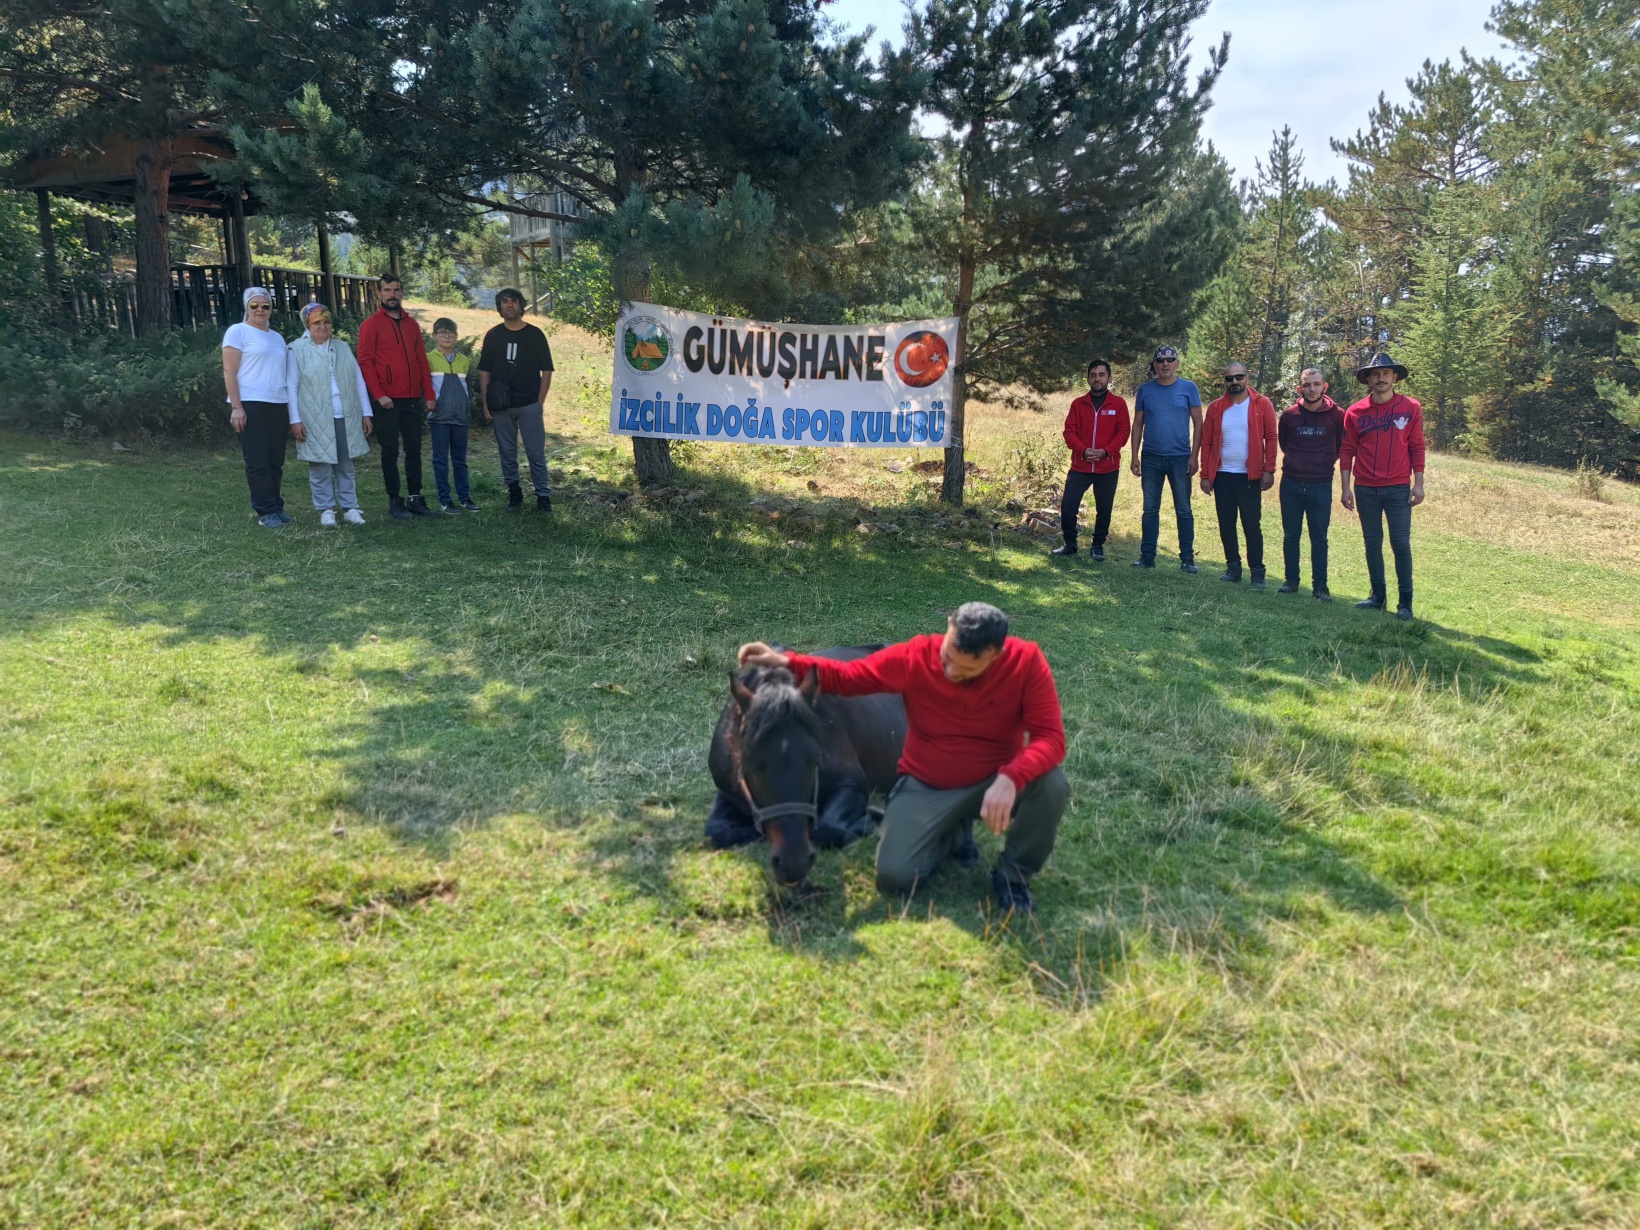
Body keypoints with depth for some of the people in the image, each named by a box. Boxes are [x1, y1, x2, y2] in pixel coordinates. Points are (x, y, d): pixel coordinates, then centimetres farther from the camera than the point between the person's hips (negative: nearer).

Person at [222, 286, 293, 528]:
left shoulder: (277, 337, 19)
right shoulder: (238, 331, 1)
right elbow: (229, 372, -6)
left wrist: (291, 407, 15)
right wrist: (236, 406, -15)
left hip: (279, 406, 6)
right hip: (250, 405, -6)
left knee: (275, 461, 6)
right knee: (258, 462, -4)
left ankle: (276, 508, 12)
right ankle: (267, 512, -2)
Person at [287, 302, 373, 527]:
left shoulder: (343, 347, 13)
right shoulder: (297, 349, 0)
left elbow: (359, 381, 13)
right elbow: (291, 387, -2)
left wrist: (366, 413, 8)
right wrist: (295, 419, -9)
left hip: (346, 418, 3)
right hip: (316, 421, -3)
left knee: (346, 466, 8)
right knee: (320, 468, 1)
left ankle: (350, 508, 14)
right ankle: (326, 510, 9)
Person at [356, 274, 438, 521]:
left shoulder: (411, 323, 13)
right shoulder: (372, 324, -2)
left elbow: (422, 360, 13)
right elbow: (365, 361, -8)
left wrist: (429, 394, 7)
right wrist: (379, 394, -16)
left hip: (413, 399, 5)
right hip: (388, 400, -5)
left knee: (414, 449, 7)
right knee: (391, 452, 2)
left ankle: (415, 498, 13)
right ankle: (394, 501, 6)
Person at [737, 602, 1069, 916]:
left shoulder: (1026, 662, -21)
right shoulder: (915, 657, -17)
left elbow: (1050, 737, -26)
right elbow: (843, 677, -8)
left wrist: (1009, 779, -45)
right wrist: (786, 663, -24)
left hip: (997, 781, 0)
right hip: (927, 785, 1)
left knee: (1051, 784, -32)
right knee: (893, 876, -18)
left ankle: (1011, 875, -3)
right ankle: (953, 834, 17)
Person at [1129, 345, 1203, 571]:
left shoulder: (1189, 388, 1)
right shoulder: (1145, 390, 6)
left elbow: (1197, 423, 0)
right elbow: (1138, 424, 8)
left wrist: (1194, 456, -7)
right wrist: (1135, 456, 2)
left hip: (1180, 458, -2)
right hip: (1151, 458, 2)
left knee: (1183, 510, 2)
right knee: (1150, 509, 6)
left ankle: (1187, 558, 7)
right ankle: (1147, 556, 12)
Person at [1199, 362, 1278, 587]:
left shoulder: (1262, 404, -2)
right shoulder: (1216, 407, 5)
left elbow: (1271, 438, -3)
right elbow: (1206, 442, 5)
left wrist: (1269, 470, -11)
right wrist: (1205, 475, 0)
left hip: (1250, 476, -3)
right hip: (1221, 475, 3)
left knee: (1251, 525, -1)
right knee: (1226, 524, 8)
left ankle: (1257, 571, 6)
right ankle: (1233, 567, 19)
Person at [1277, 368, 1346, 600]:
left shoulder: (1336, 415, -5)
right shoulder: (1289, 414, -2)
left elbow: (1343, 445, 9)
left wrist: (1327, 461, 9)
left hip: (1321, 485, -2)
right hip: (1291, 483, 2)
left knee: (1319, 538, 3)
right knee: (1290, 535, 8)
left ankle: (1320, 586, 9)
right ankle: (1291, 580, 18)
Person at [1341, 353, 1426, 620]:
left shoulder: (1411, 408, 1)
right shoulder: (1355, 412, 3)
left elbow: (1417, 448, 1)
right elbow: (1347, 451, 5)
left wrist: (1418, 484, -4)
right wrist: (1345, 487, 1)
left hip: (1398, 488, -2)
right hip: (1365, 489, 2)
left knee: (1400, 543, -4)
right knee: (1372, 544, 9)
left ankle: (1406, 601, 1)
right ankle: (1378, 596, 18)